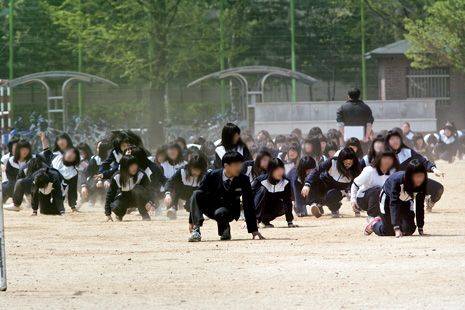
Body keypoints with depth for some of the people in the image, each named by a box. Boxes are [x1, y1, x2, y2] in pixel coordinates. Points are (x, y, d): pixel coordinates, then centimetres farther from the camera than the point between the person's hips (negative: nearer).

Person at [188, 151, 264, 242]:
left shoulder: (243, 180, -14)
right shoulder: (212, 176, -14)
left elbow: (248, 205, -14)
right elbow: (199, 196, -12)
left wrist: (253, 229, -19)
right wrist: (192, 221, -16)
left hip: (229, 211, -1)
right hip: (210, 208, 1)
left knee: (220, 212, -38)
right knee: (196, 194, -28)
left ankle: (224, 229, -3)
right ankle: (196, 229, -31)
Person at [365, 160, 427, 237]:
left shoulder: (422, 184, -28)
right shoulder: (397, 180, -41)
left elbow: (420, 206, -19)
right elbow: (394, 204, -45)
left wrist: (420, 228, -22)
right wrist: (396, 228, -52)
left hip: (405, 201, 4)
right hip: (388, 198, -4)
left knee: (409, 230, -5)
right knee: (389, 231, -1)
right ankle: (374, 224, 33)